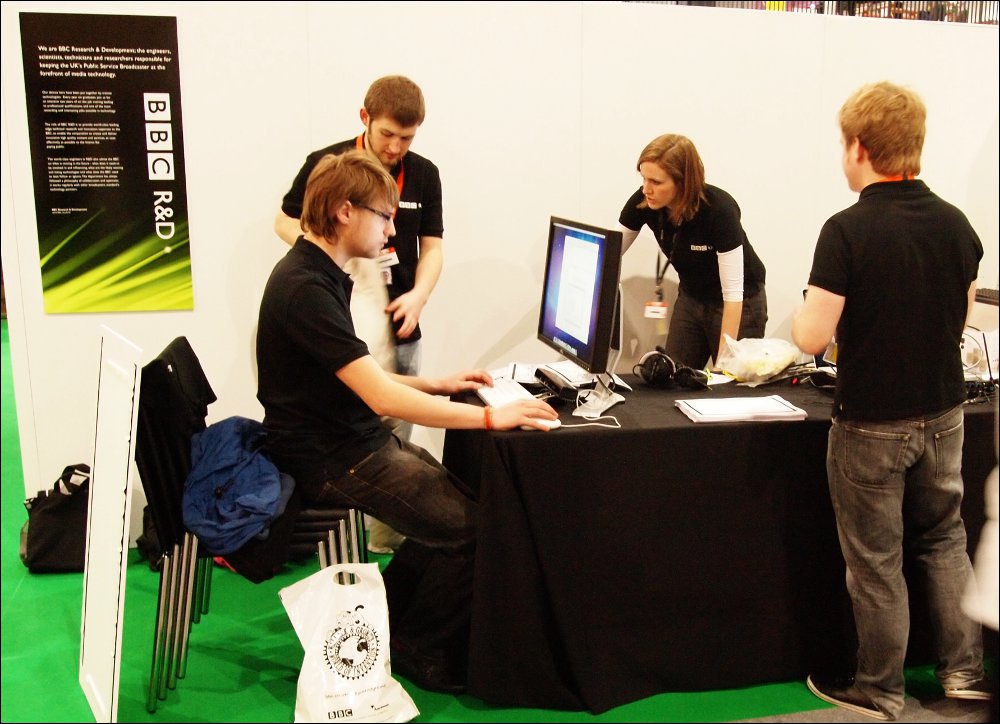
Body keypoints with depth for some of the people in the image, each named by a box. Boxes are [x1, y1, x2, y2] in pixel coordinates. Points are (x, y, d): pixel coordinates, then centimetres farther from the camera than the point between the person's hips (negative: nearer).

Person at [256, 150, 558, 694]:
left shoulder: (316, 273, 10)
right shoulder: (306, 289, -23)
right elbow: (382, 396, -29)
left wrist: (435, 385, 12)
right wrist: (490, 416, -27)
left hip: (355, 441, 10)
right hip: (332, 461, -10)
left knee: (458, 501, 5)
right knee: (470, 527, -11)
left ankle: (384, 623, 17)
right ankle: (420, 651, 9)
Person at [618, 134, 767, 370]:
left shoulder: (719, 209, -31)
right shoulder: (642, 203, -18)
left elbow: (733, 293, -29)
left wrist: (724, 361, -29)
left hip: (742, 303, -4)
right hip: (690, 298, 5)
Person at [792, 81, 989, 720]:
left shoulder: (848, 231, -19)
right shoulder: (957, 224, -1)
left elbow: (812, 337, -20)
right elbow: (961, 317, 12)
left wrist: (806, 309, 1)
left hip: (872, 423, -5)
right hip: (943, 414, 6)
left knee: (876, 559, 8)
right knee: (945, 537, 22)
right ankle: (964, 669, 28)